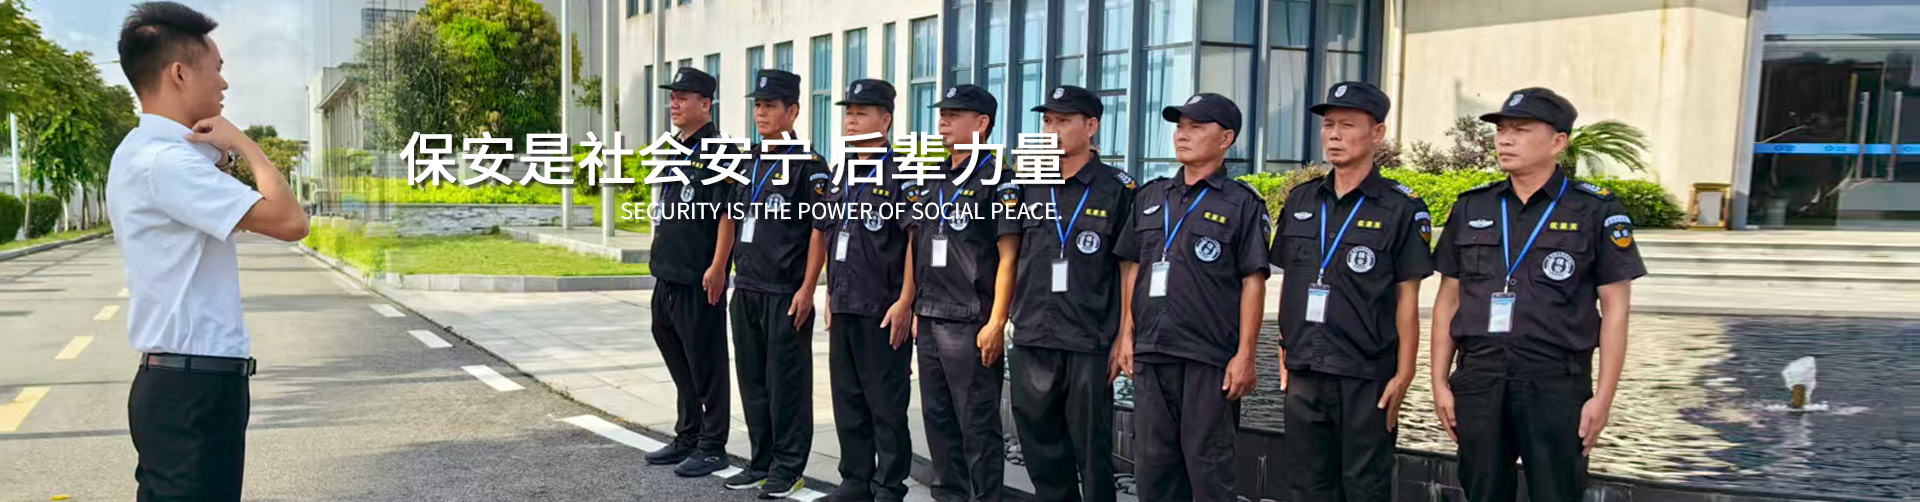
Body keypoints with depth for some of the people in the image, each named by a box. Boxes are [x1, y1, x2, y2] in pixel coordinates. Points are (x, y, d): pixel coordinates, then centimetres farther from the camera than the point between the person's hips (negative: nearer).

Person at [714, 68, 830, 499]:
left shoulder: (808, 166, -9)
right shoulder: (748, 162, 13)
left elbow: (819, 232, -12)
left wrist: (806, 290, -16)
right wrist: (720, 265, 15)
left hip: (786, 295, -7)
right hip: (746, 290, 7)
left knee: (786, 383, 1)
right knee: (752, 379, 13)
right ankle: (762, 462, 25)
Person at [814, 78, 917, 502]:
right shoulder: (842, 174, 13)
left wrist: (905, 302, -18)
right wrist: (830, 295, 17)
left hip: (883, 312, -8)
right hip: (843, 309, 8)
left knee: (887, 404, 2)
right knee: (847, 400, 14)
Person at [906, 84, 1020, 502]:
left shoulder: (997, 180, -7)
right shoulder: (929, 181, 15)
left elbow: (1008, 256, -11)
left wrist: (997, 322, -17)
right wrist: (910, 307, 14)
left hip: (971, 324, -7)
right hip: (929, 321, 7)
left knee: (978, 424, 0)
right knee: (937, 418, 14)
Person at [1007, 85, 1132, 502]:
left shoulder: (1117, 190, -2)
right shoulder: (1028, 186, 9)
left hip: (1089, 345, -4)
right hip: (1031, 342, 4)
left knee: (1091, 452, 5)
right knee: (1042, 450, 11)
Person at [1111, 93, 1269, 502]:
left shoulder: (1243, 204, -1)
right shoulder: (1150, 196, 14)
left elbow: (1253, 282, -5)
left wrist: (1245, 354, -10)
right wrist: (1127, 335, 9)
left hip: (1210, 359, -5)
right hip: (1150, 353, 5)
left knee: (1207, 465, 2)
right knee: (1152, 461, 10)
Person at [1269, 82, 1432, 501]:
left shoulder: (1401, 208, -5)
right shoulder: (1300, 200, 9)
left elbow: (1407, 298, -5)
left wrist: (1403, 376, -8)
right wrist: (1284, 353, 11)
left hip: (1365, 377, -4)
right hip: (1303, 372, 5)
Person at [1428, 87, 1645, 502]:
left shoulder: (1595, 211, -1)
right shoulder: (1472, 208, 9)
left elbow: (1615, 308, -1)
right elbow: (1448, 299, 11)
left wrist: (1603, 397, -6)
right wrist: (1440, 382, 5)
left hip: (1556, 384, -3)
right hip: (1478, 381, 3)